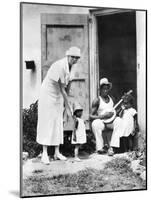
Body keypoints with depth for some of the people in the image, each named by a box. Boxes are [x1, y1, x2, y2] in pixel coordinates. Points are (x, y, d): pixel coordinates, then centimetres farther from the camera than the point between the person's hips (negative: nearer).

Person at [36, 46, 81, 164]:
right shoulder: (60, 66, -26)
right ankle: (45, 154, -4)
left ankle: (57, 152, 11)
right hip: (48, 93, -8)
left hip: (58, 95, 8)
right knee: (47, 123, -7)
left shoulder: (69, 66, 1)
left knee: (58, 123, 6)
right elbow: (62, 89, -24)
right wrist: (68, 107, -20)